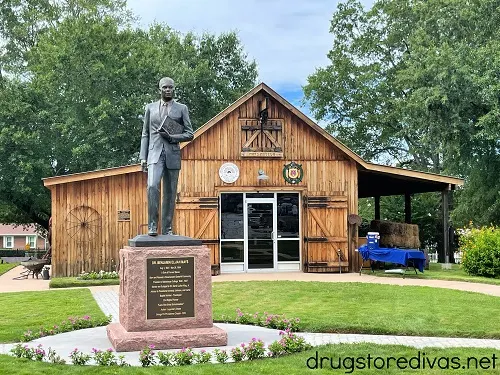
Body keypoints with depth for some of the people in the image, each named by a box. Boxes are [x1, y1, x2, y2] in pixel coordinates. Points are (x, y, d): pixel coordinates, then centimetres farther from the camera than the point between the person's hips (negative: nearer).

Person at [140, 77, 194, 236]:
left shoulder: (181, 108, 11)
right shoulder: (150, 108, 15)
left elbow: (189, 134, 7)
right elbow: (145, 134, 13)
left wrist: (171, 137, -10)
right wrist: (143, 157, 4)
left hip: (173, 155, 1)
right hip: (155, 153, 0)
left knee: (170, 193, 1)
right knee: (152, 186, -22)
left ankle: (167, 229, 7)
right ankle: (152, 224, -14)